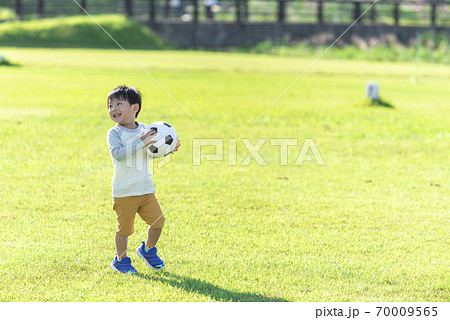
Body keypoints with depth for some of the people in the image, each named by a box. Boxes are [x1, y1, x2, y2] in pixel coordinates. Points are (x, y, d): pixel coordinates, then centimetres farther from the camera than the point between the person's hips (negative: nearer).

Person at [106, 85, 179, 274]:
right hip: (124, 192, -4)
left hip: (145, 188, 4)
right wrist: (140, 143, -30)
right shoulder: (114, 134, -9)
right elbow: (118, 153, -26)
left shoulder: (144, 130, 6)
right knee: (124, 227, -1)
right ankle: (121, 260, 20)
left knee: (158, 220, 4)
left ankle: (148, 250, 30)